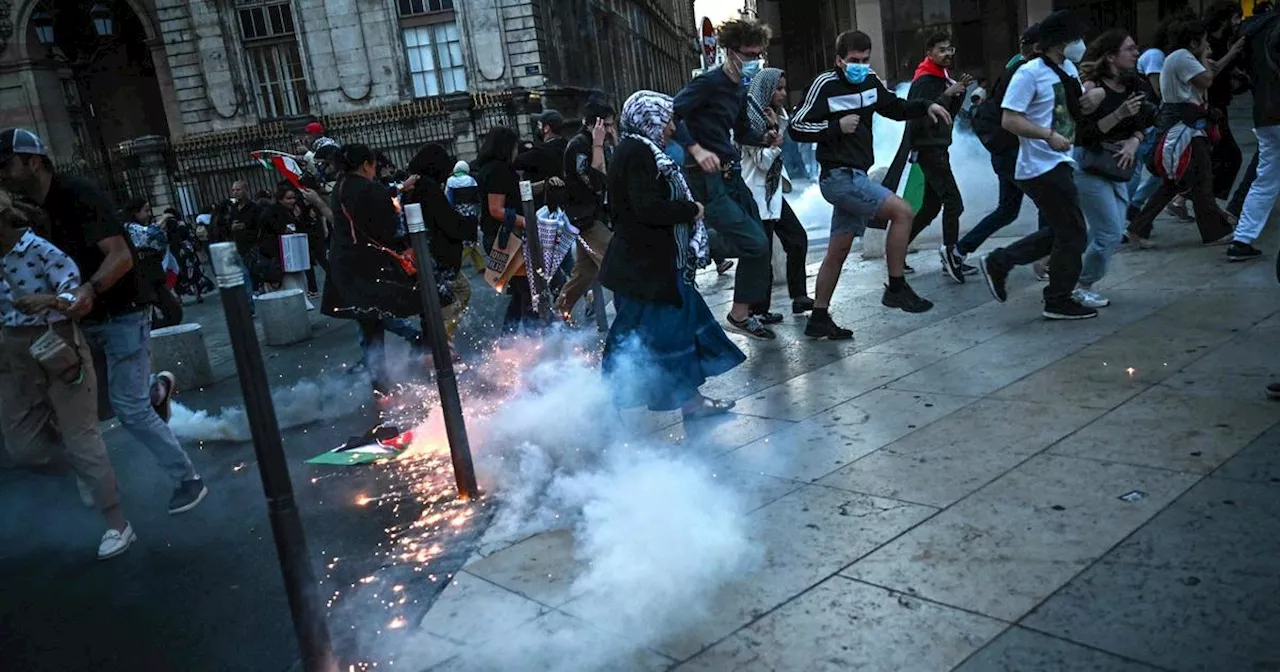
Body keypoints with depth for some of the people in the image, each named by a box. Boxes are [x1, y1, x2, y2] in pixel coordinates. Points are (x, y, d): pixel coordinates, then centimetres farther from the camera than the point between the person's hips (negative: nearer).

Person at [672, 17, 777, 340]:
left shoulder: (741, 89, 14)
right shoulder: (709, 82, -12)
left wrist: (765, 139, 6)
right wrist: (696, 149, -30)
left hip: (732, 175, 9)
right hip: (708, 180, -9)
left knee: (758, 244, 9)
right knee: (756, 244, -12)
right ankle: (740, 315, 3)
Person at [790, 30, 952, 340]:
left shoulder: (870, 82, 10)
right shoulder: (825, 85, -10)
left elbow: (896, 107, 22)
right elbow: (797, 128, -10)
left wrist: (926, 106, 5)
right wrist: (837, 126, -17)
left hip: (854, 175, 8)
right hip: (840, 176, -8)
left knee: (838, 250, 10)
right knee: (902, 212, -15)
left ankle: (819, 319, 18)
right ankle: (896, 288, -4)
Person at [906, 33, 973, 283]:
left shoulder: (942, 77, 16)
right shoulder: (924, 81, -12)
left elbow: (949, 114, 17)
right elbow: (920, 115, -24)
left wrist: (959, 91, 4)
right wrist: (947, 94, -25)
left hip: (938, 147, 10)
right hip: (928, 148, -10)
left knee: (931, 206, 11)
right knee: (953, 201, -12)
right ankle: (951, 253, -7)